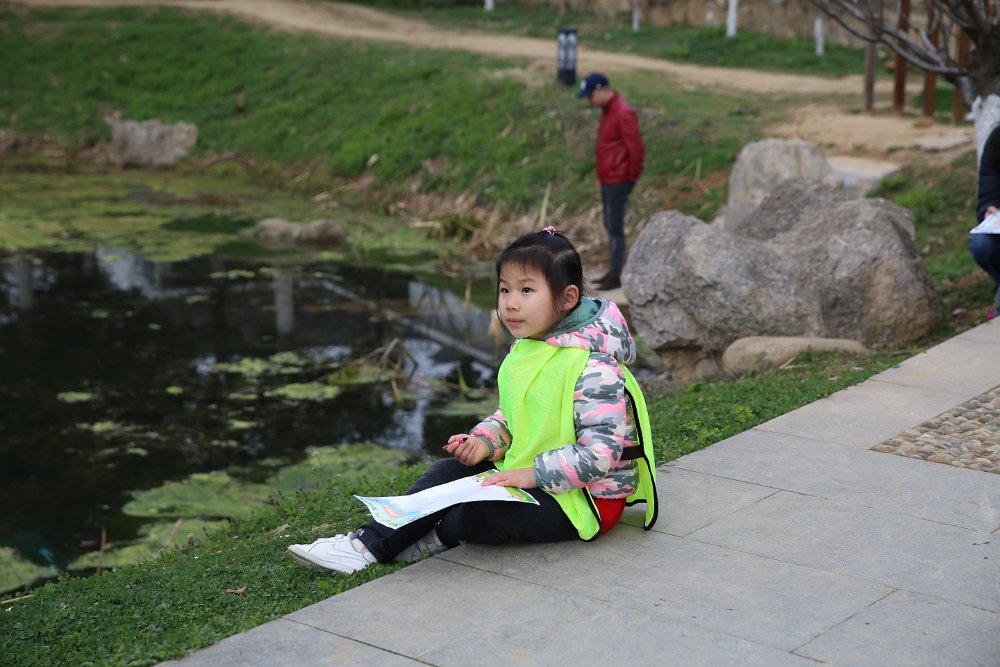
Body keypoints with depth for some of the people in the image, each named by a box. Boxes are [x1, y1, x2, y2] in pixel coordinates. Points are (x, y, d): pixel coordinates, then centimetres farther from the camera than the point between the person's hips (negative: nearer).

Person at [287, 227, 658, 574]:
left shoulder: (594, 369, -24)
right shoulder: (525, 351, 5)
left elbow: (602, 451, -27)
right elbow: (510, 416, 17)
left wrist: (533, 473, -28)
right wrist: (486, 441, -4)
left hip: (582, 500, -9)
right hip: (528, 473, 9)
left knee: (476, 515, -26)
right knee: (448, 471, -1)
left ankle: (439, 535, 6)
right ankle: (372, 543, -5)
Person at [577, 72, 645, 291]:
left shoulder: (623, 114, -18)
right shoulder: (608, 111, 12)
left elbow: (637, 149, -19)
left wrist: (631, 178, -10)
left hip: (617, 181, -10)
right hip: (607, 180, 10)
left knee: (615, 227, -6)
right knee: (610, 225, 14)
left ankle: (616, 275, -2)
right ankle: (614, 271, 22)